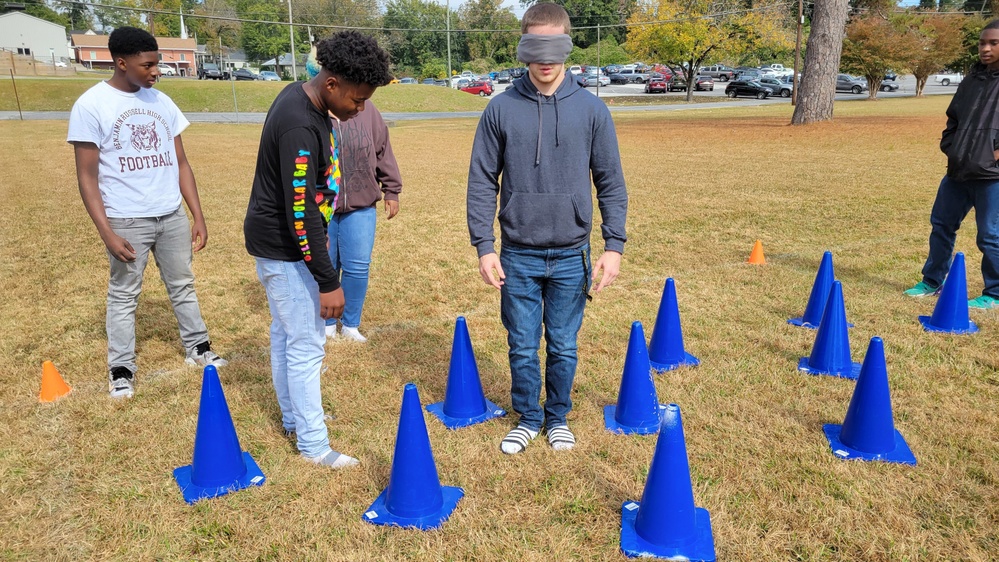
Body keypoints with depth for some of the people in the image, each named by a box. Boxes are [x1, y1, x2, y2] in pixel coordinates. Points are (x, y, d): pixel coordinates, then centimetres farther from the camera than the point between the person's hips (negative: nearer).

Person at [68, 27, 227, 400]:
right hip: (127, 219, -4)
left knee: (182, 285, 15)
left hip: (173, 214, 4)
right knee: (123, 294, 7)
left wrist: (198, 216, 5)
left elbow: (180, 163, 9)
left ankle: (198, 348, 29)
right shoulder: (91, 105, -8)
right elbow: (87, 177, -9)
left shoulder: (161, 102, 6)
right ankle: (121, 370, 20)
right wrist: (107, 233, -15)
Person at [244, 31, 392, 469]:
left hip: (274, 240, 10)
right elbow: (301, 212, -29)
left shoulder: (301, 97, 4)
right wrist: (328, 281, -25)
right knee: (307, 342, -1)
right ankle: (313, 444, 12)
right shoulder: (301, 127, -28)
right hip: (285, 248, -10)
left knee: (285, 332, 19)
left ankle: (294, 417, 35)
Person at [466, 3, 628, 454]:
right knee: (522, 347, 11)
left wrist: (614, 245, -4)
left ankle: (558, 418, 34)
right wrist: (484, 247, -6)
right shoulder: (501, 109, -3)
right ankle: (527, 418, 32)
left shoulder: (591, 109, -2)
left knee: (564, 346, 12)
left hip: (572, 256, 0)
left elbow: (611, 183, 2)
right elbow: (482, 183, -1)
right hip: (518, 256, 0)